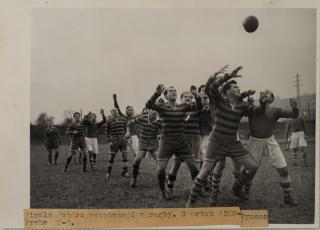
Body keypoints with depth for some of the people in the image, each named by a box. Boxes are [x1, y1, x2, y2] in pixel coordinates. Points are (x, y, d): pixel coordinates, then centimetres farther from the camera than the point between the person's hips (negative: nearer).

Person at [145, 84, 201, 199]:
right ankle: (162, 191, 19)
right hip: (166, 143, -2)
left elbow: (199, 106, -6)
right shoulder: (162, 107, -5)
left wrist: (196, 96, -26)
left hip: (182, 143, 3)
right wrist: (157, 94, -39)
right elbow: (148, 105, -23)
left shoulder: (183, 106, 5)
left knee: (193, 167, -2)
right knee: (161, 170, -7)